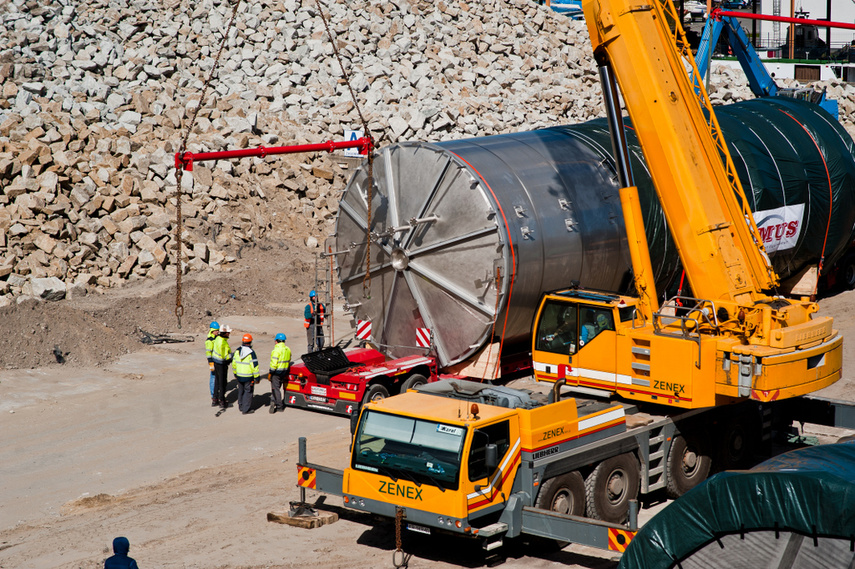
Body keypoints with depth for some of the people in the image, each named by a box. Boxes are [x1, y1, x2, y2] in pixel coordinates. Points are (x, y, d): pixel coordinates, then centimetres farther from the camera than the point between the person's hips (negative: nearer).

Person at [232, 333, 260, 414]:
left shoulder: (237, 351, 2)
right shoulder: (251, 353, -18)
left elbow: (234, 363, 11)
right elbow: (255, 366, -18)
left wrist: (235, 374, 23)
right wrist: (256, 377, -11)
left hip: (239, 376, 6)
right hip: (248, 377, -6)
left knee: (241, 391, 20)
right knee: (248, 392, 3)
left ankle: (241, 406, 31)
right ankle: (246, 409, 4)